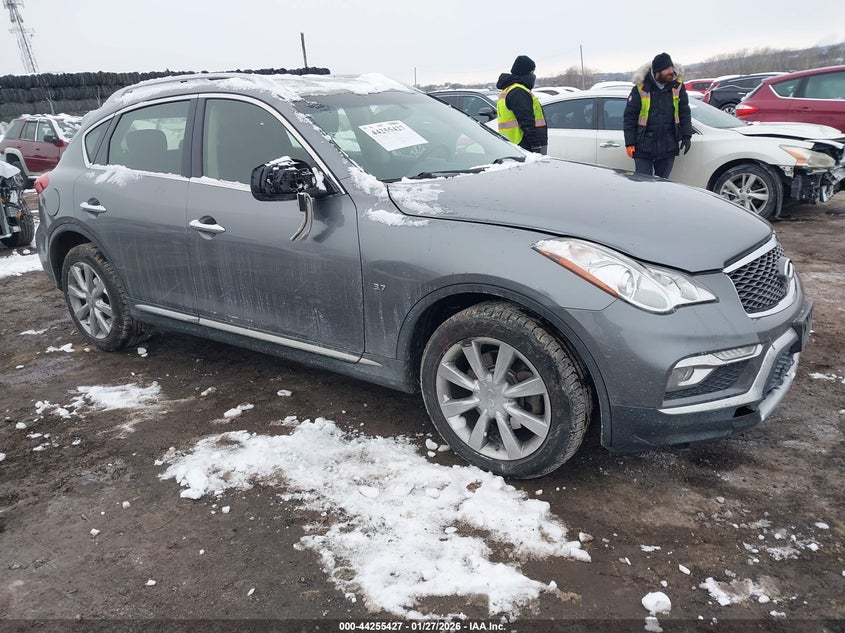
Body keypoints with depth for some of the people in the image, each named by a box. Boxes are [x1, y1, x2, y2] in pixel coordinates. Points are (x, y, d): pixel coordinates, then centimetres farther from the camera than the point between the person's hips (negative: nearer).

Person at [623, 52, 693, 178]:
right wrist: (630, 143, -8)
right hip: (644, 147, -3)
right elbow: (629, 116, -5)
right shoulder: (641, 88, -7)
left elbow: (685, 113, 10)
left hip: (668, 147, 3)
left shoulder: (677, 86, 2)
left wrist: (687, 136, 2)